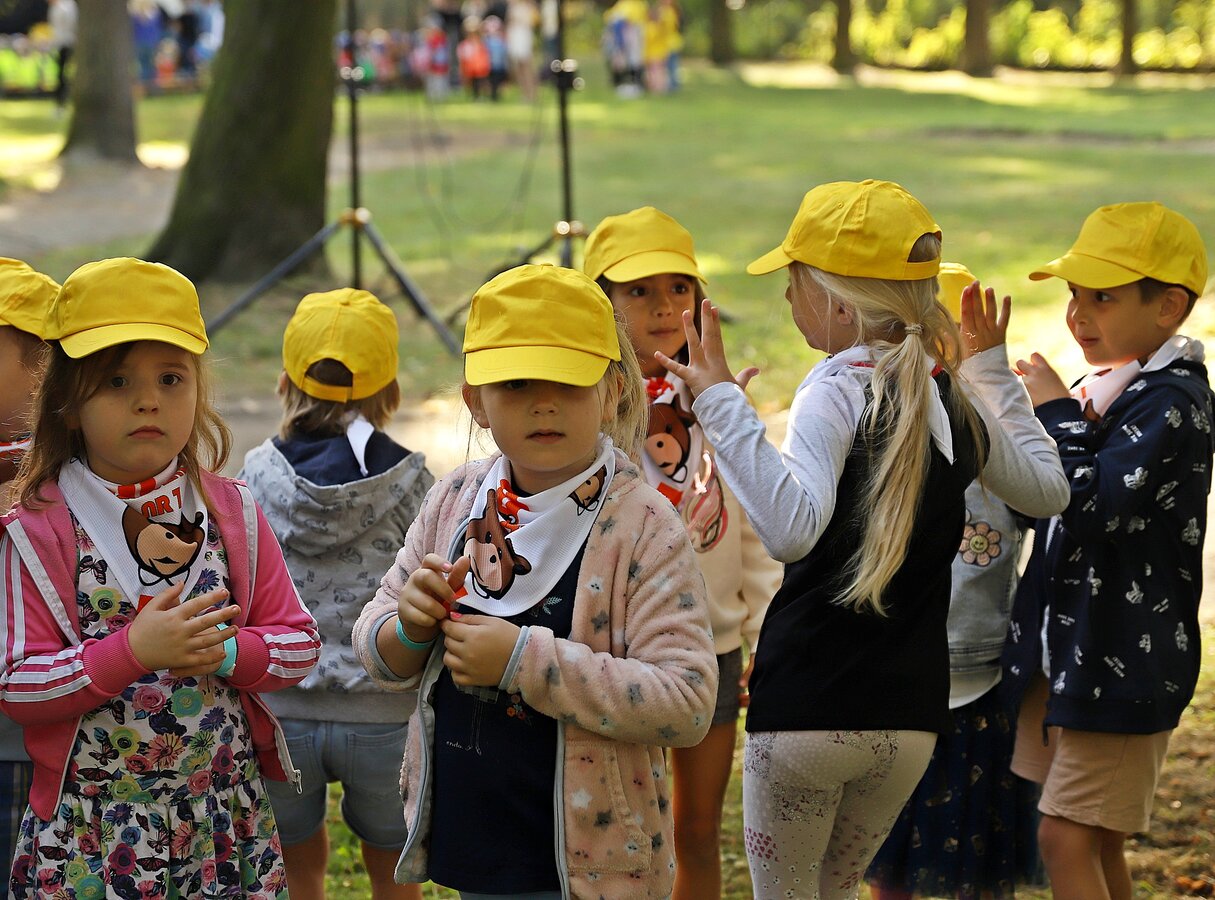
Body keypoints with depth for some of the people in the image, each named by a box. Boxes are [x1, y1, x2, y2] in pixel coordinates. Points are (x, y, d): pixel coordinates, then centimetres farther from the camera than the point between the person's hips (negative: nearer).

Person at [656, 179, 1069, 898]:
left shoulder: (842, 386, -15)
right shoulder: (956, 399, 5)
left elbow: (791, 529, -32)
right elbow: (1047, 491, 23)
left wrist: (723, 403, -32)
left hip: (810, 706, -6)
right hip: (913, 716, 6)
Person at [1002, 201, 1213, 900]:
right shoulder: (1104, 388, 11)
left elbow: (1096, 508, -29)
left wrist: (1057, 413, -18)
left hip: (1123, 660, -9)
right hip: (1066, 652, 9)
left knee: (1069, 839, -9)